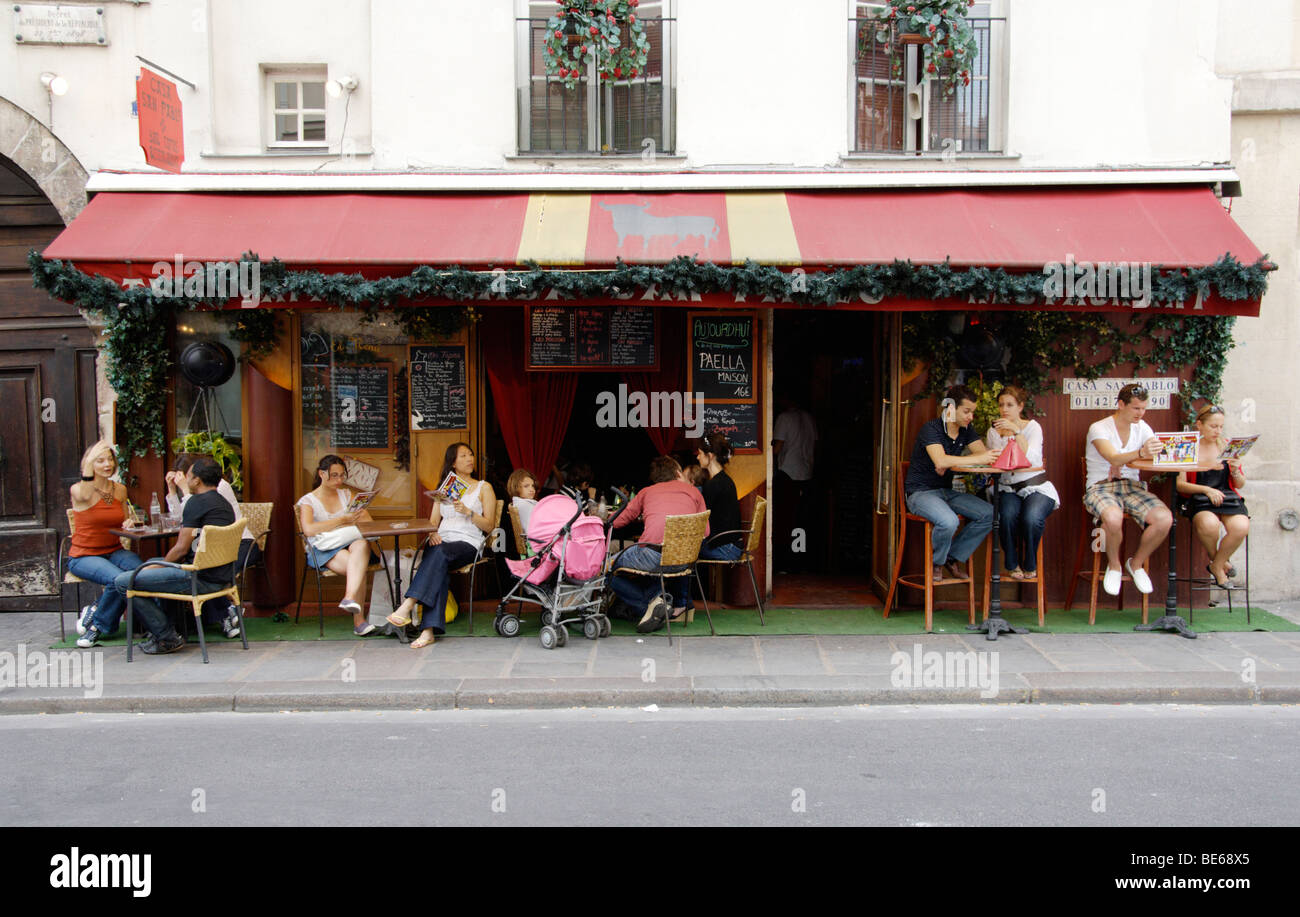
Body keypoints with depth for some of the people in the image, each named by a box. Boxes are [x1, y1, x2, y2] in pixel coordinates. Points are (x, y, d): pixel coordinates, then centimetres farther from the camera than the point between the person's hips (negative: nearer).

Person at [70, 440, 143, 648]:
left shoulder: (120, 489, 10)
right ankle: (100, 621, -4)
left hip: (114, 551, 5)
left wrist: (128, 525, -3)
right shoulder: (78, 490, -6)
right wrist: (89, 462, -32)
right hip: (84, 556, -5)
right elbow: (83, 497, -32)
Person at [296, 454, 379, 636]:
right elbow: (308, 530, -11)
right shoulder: (308, 501, 8)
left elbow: (368, 521, 14)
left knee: (362, 545, -38)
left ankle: (350, 598, -52)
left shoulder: (346, 494, 22)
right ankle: (358, 619, -35)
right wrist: (342, 521, -13)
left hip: (350, 542, 3)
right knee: (357, 566, -35)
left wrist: (350, 522, -8)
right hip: (323, 550, -3)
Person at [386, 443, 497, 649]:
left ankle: (407, 606, -48)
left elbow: (488, 526, 7)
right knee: (440, 570, -34)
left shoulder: (483, 488, 15)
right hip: (442, 541, 2)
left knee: (439, 553, -37)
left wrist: (468, 512, -10)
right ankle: (429, 630, -46)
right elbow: (433, 521, 20)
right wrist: (432, 534, -4)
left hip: (468, 543, -2)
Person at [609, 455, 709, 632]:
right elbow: (705, 532, 20)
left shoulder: (646, 492, 21)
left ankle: (651, 602, 0)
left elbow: (616, 522, 23)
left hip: (652, 555, -3)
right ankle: (680, 604, 31)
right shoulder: (693, 491, 23)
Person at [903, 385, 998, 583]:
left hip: (947, 491, 8)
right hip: (920, 492, -8)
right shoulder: (931, 428, -17)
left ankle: (953, 558, 3)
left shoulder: (965, 430, 8)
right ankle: (936, 563, -4)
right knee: (949, 521, -35)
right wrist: (978, 459, -35)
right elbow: (941, 461, -32)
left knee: (989, 514, -12)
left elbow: (984, 452, -1)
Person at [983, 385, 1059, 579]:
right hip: (1007, 488, 2)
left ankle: (1030, 565, -4)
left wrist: (1016, 431, -23)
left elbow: (1033, 459, -18)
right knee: (1007, 515, -32)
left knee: (1031, 518, -32)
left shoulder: (1032, 427, -1)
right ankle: (1012, 564, -6)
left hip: (1035, 487, -2)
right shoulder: (993, 431, 9)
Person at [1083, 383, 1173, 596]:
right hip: (1100, 487, -5)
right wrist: (1141, 453, -47)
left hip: (1132, 486, 5)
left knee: (1165, 519, -25)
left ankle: (1136, 563, 3)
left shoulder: (1142, 428, 11)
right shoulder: (1099, 429, -7)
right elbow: (1113, 458, -26)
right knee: (1113, 517, -39)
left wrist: (1121, 463, -20)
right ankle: (1114, 566, -8)